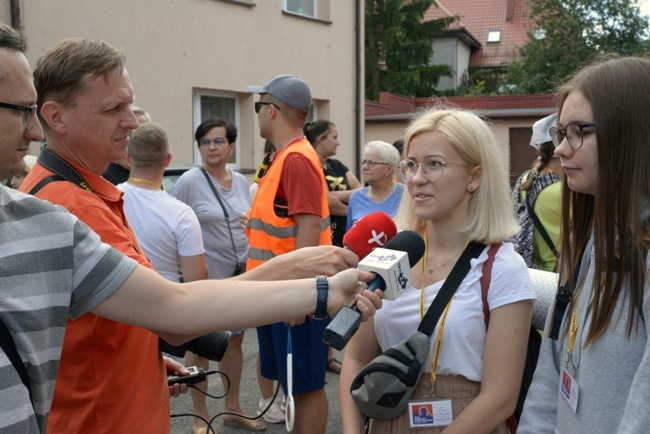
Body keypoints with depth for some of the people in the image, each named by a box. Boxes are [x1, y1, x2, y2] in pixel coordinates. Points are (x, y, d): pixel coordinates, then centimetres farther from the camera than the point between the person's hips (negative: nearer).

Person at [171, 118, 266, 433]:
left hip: (240, 274, 6)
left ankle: (233, 409, 30)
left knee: (234, 340, 14)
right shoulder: (189, 181, -11)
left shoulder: (241, 181, 5)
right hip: (205, 276, -5)